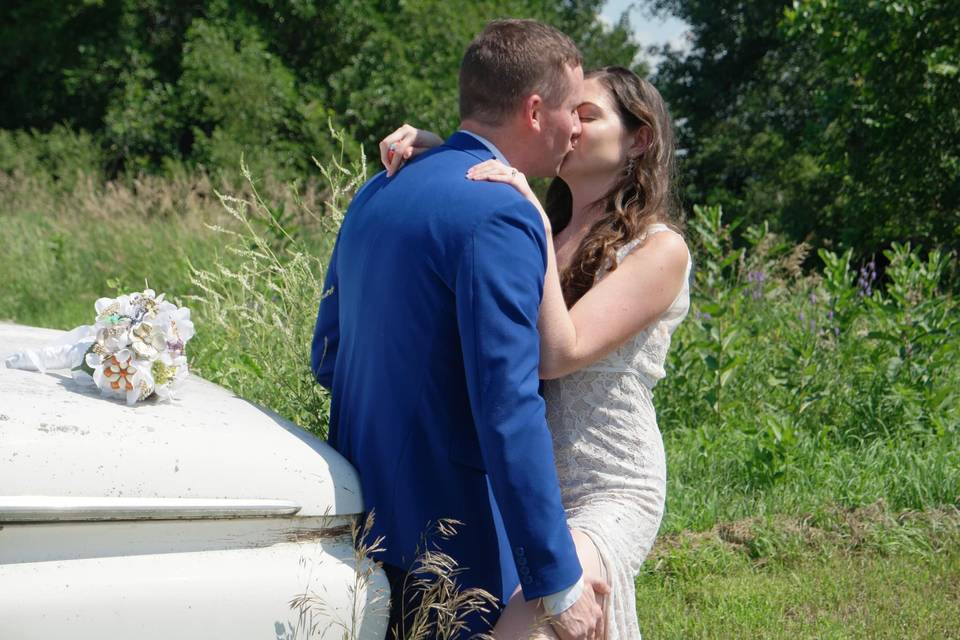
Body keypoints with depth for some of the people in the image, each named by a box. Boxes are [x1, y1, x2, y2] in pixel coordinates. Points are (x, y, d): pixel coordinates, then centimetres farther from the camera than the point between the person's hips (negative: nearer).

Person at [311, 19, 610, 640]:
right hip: (447, 545, -8)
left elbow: (328, 358, 15)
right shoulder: (500, 216, -19)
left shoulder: (377, 193, 7)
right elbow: (509, 410, -25)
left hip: (362, 520, 8)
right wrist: (559, 581, -20)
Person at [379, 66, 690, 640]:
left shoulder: (659, 249, -6)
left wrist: (535, 224, -19)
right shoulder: (542, 228, 14)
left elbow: (559, 354, -16)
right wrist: (425, 149, -12)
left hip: (606, 496, -6)